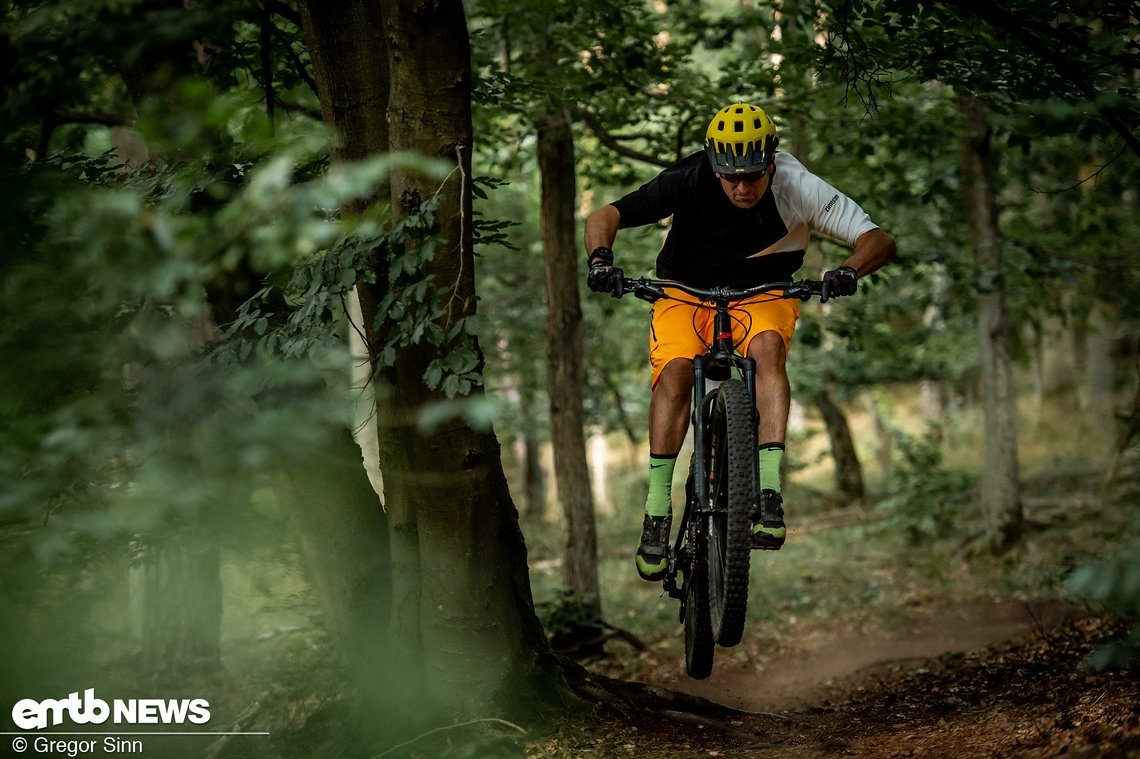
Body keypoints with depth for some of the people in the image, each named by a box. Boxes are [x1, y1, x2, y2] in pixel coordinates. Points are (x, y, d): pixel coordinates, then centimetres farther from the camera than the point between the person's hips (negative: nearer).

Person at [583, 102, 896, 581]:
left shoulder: (797, 187, -25)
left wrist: (850, 271, -45)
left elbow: (879, 239, -24)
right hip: (686, 291, 0)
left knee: (768, 347, -33)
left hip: (763, 295, 0)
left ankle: (769, 492, -37)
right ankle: (657, 513, -19)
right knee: (675, 371, -27)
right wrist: (601, 259, -41)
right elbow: (604, 216, -20)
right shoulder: (688, 181, -25)